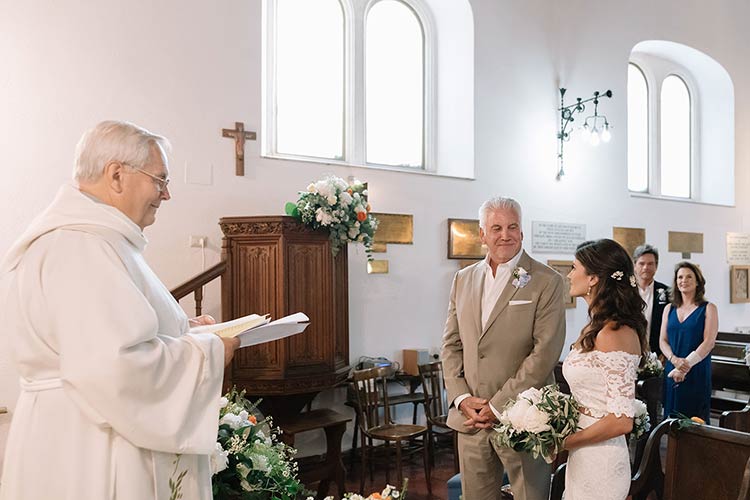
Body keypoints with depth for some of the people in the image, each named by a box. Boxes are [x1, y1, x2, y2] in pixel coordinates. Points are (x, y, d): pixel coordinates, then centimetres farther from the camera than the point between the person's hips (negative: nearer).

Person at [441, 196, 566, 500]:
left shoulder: (547, 282, -7)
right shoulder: (463, 279, 9)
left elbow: (545, 352, -13)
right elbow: (451, 345, 9)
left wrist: (498, 405, -14)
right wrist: (461, 398, -4)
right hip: (470, 417, 4)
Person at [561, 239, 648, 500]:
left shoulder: (615, 334, -22)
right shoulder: (595, 327, 6)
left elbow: (621, 421, -23)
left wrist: (565, 442, -13)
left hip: (600, 460, -8)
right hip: (582, 456, 8)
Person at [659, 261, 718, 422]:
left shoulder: (708, 309, 1)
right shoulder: (669, 309, 12)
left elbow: (709, 342, -8)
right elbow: (663, 340, 7)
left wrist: (686, 366, -15)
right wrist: (675, 359, -13)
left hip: (697, 373, -3)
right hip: (671, 372, 3)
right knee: (672, 417, 5)